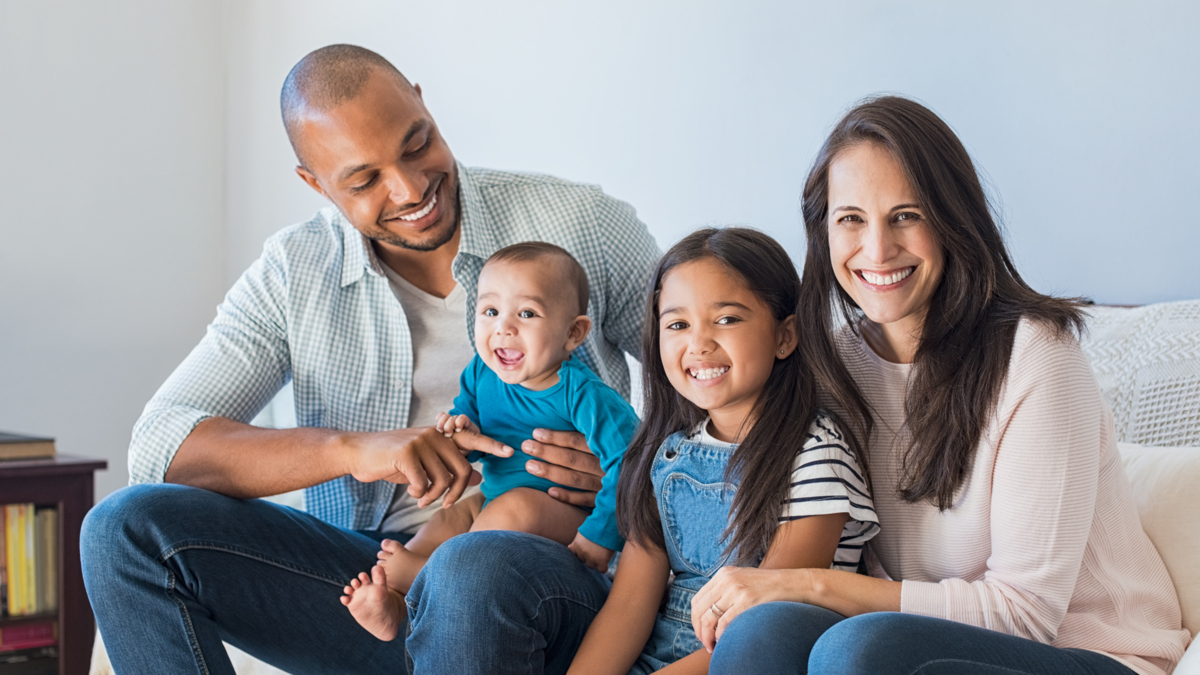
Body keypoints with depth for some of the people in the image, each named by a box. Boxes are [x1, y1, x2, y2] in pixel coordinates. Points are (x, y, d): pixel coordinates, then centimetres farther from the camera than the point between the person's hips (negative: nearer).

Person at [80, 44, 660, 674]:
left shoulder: (584, 225, -2)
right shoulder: (295, 274, 3)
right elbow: (159, 447, -8)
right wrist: (350, 449, -24)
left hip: (551, 563, -3)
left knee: (472, 575, -41)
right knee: (127, 528, -15)